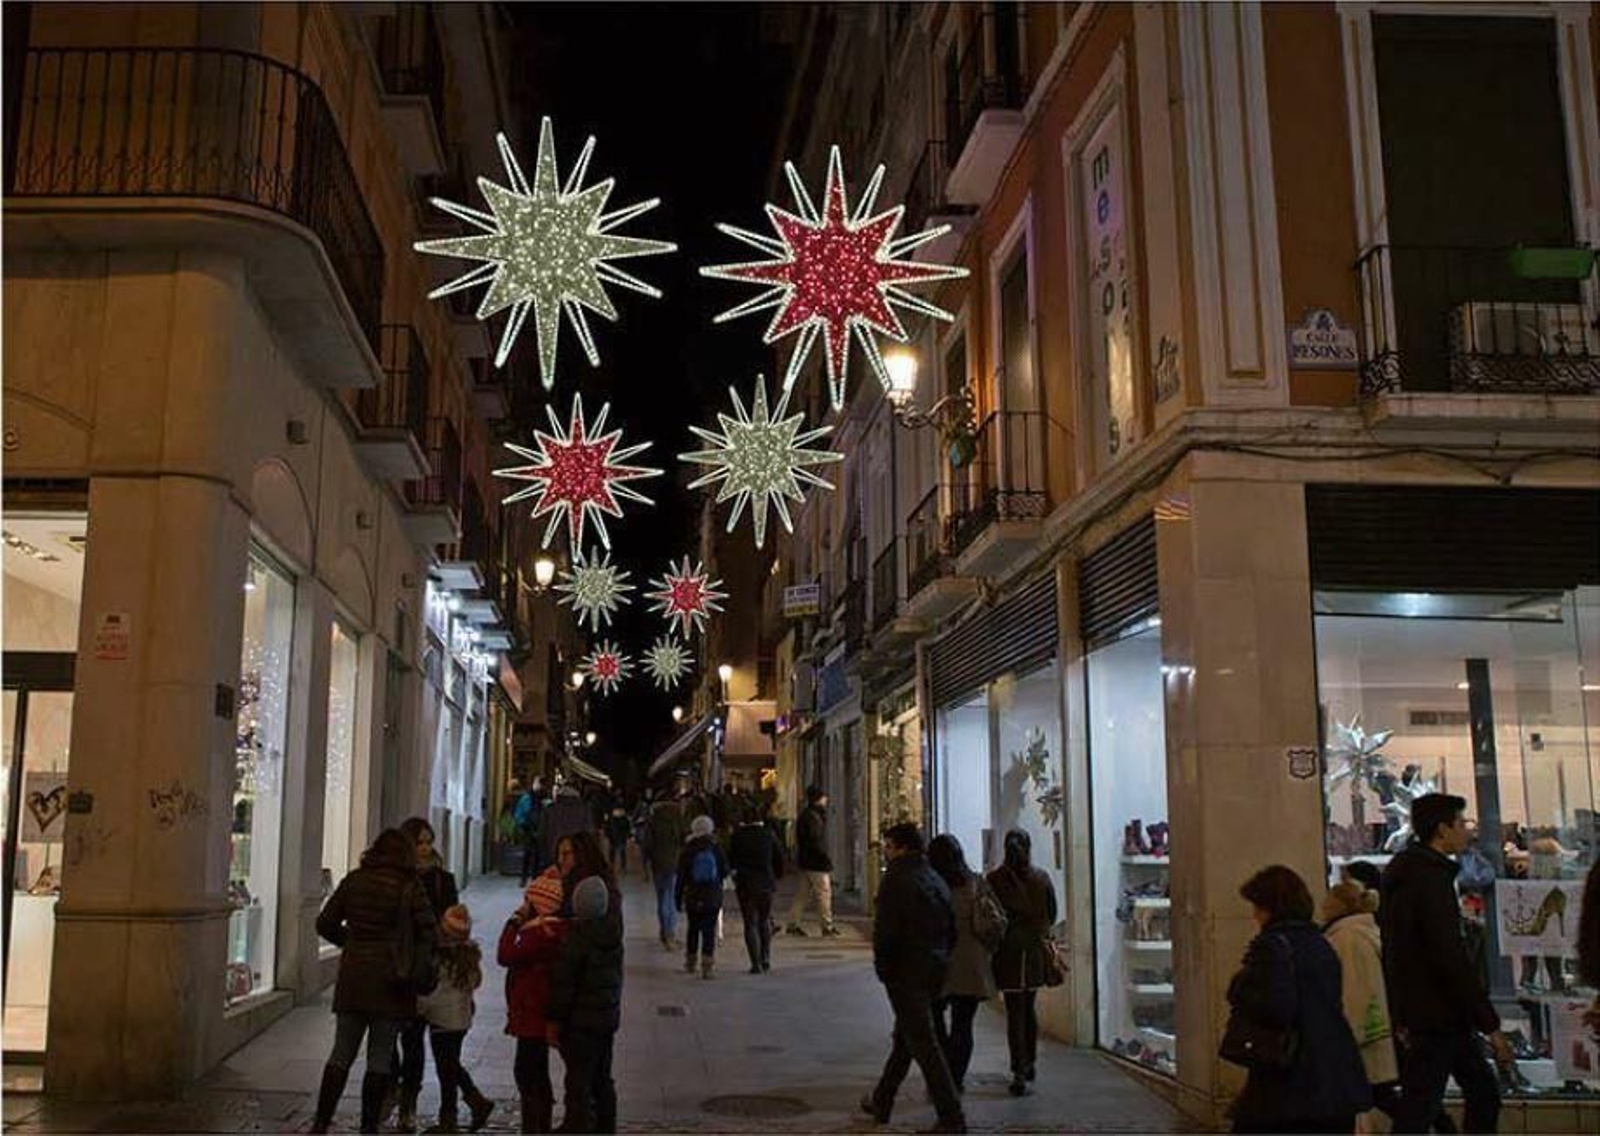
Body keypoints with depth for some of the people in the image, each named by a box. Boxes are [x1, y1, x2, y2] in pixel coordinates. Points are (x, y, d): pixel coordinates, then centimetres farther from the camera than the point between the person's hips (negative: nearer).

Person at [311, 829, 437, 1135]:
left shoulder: (353, 881, 3)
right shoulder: (409, 887, -6)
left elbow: (325, 923, 7)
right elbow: (429, 933, -9)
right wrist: (416, 967, 7)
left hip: (352, 976, 3)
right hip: (390, 982, -3)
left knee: (341, 1053, 12)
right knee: (380, 1058, 5)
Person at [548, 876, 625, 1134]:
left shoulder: (575, 938, -21)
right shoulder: (613, 931, -5)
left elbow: (563, 984, -16)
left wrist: (554, 1020, -7)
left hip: (581, 1021, -7)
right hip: (609, 1017, 7)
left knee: (578, 1083, 2)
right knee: (602, 1079, 19)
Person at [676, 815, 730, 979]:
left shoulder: (687, 851, -4)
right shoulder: (717, 849, -4)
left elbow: (681, 877, -2)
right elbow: (725, 872, 4)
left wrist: (678, 898, 4)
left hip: (693, 897, 1)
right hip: (713, 897, -1)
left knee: (693, 929, 17)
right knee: (709, 930, 0)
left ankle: (690, 962, 26)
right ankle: (707, 966, -8)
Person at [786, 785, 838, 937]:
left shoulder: (805, 815, 15)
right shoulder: (811, 817, -17)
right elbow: (815, 842, -21)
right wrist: (827, 860, -19)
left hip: (805, 862, 10)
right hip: (816, 863, -10)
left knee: (803, 893, 12)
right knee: (824, 892, -4)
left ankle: (793, 923, 14)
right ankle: (827, 926, 0)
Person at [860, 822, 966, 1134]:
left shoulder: (896, 879, -14)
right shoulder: (936, 880, 11)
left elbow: (885, 930, -17)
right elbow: (952, 929, 12)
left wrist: (882, 967, -5)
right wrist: (941, 959, 15)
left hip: (906, 972, -8)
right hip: (935, 970, 8)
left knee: (923, 1044, -5)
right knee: (905, 1038, 19)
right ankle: (882, 1102, 31)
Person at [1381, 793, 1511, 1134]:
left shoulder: (1403, 875, 14)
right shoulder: (1432, 879, -17)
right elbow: (1452, 958, -22)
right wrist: (1490, 1024, -18)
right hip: (1435, 1019, -10)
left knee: (1483, 1093, 17)